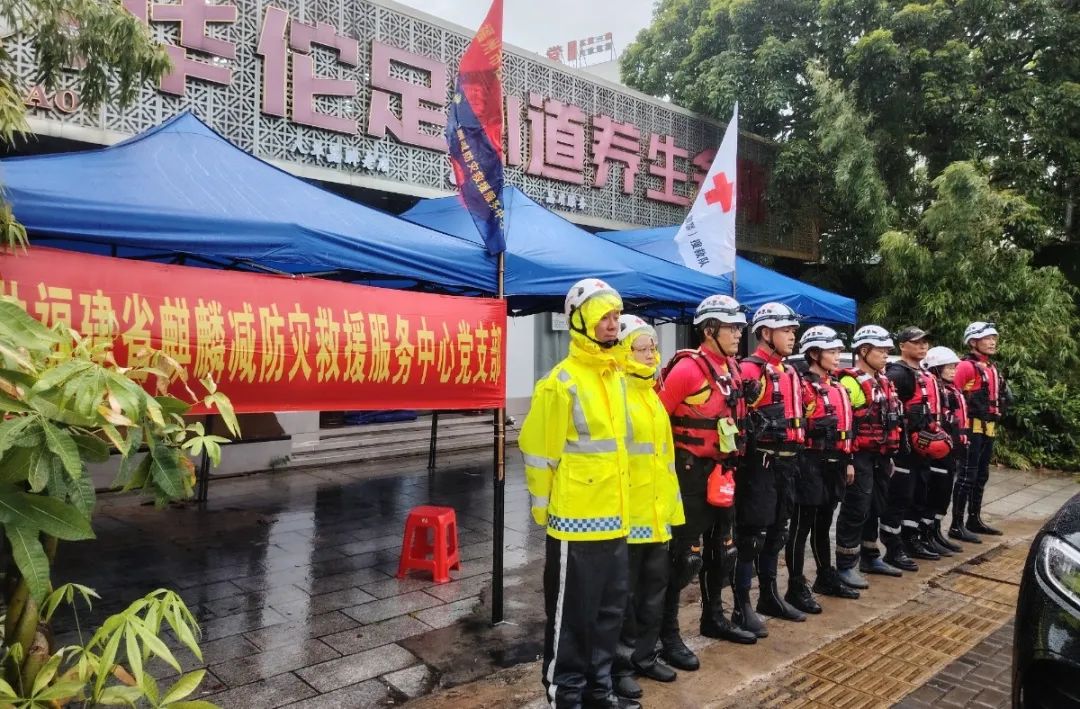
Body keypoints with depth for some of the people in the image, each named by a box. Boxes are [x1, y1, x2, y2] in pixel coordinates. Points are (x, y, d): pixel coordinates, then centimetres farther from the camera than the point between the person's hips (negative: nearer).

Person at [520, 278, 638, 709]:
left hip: (614, 518, 8)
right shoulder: (563, 381, -14)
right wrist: (544, 507, -8)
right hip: (577, 520, -8)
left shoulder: (618, 377, 11)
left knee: (610, 609, 18)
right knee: (572, 614, 6)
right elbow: (539, 450, -13)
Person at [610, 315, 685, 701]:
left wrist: (670, 501, 20)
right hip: (626, 511, -8)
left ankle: (644, 655, 32)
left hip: (657, 510, 8)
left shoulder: (652, 395, 14)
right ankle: (618, 665, 17)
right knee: (624, 592, 3)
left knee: (654, 586, 17)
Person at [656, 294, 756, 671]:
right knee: (685, 555, -3)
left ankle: (713, 617, 36)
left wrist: (732, 460, 19)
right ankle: (668, 634, 8)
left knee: (723, 549, 19)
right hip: (692, 473, -8)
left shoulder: (733, 369, 9)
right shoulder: (687, 368, -18)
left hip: (722, 472, 9)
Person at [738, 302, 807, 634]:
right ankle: (742, 606, 5)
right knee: (750, 536, -3)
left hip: (786, 463, 9)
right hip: (760, 464, -9)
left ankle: (769, 596, 31)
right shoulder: (749, 370, -13)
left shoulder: (790, 373, 16)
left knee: (776, 533, 17)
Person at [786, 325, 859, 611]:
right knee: (802, 526, -1)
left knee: (823, 524, 19)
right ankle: (796, 588, 5)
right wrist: (801, 464, -19)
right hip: (811, 464, -9)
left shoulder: (837, 387, 15)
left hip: (834, 464, 9)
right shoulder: (803, 386, -13)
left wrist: (848, 461, 19)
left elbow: (846, 426, 20)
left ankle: (827, 578, 32)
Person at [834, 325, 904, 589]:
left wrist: (890, 455, 22)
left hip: (880, 456, 9)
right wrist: (847, 460, -21)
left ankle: (870, 558, 30)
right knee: (855, 510, -4)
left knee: (875, 508, 17)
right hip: (860, 457, -9)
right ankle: (846, 566, 3)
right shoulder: (850, 381, -14)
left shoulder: (883, 381, 15)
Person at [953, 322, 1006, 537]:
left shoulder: (992, 368, 17)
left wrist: (995, 419, 19)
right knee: (968, 475, -8)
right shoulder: (966, 366, -13)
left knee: (981, 476, 15)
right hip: (973, 427, -9)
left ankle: (974, 519, 24)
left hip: (989, 428, 9)